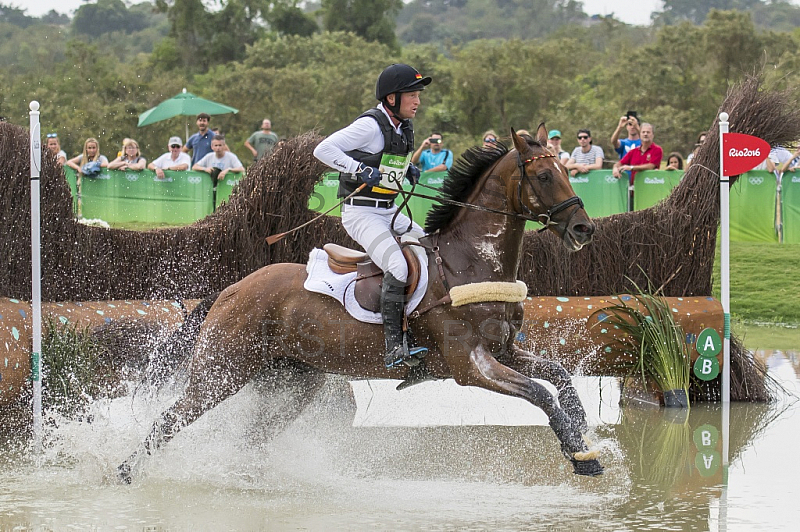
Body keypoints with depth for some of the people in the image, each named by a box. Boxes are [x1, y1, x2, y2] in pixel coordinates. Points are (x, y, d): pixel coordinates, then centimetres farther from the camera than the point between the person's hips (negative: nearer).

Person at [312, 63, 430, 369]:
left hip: (389, 212, 10)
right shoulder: (371, 125, -15)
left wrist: (409, 171, 12)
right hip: (361, 213, -10)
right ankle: (395, 346, -30)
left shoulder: (404, 128, 11)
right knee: (398, 267, -28)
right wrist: (361, 170, -26)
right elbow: (323, 150, -20)